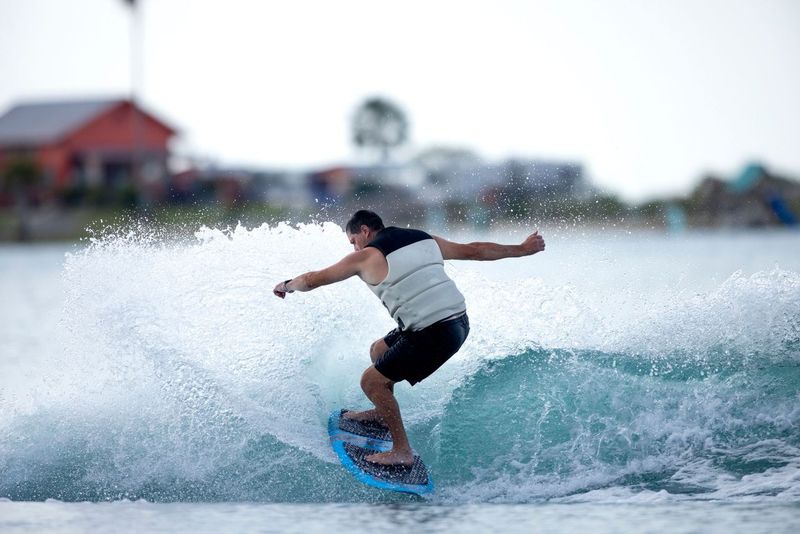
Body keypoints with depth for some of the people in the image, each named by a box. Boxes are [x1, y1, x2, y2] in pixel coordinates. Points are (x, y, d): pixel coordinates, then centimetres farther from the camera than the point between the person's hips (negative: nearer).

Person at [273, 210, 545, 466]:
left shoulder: (367, 257, -4)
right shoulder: (424, 239, 14)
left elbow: (314, 279, 6)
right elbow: (475, 250, 19)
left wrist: (287, 285, 27)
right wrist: (522, 249, 31)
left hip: (433, 335, -9)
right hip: (459, 320, 9)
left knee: (372, 380, 2)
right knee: (379, 351, 27)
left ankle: (402, 451, 3)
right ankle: (383, 413, 46)